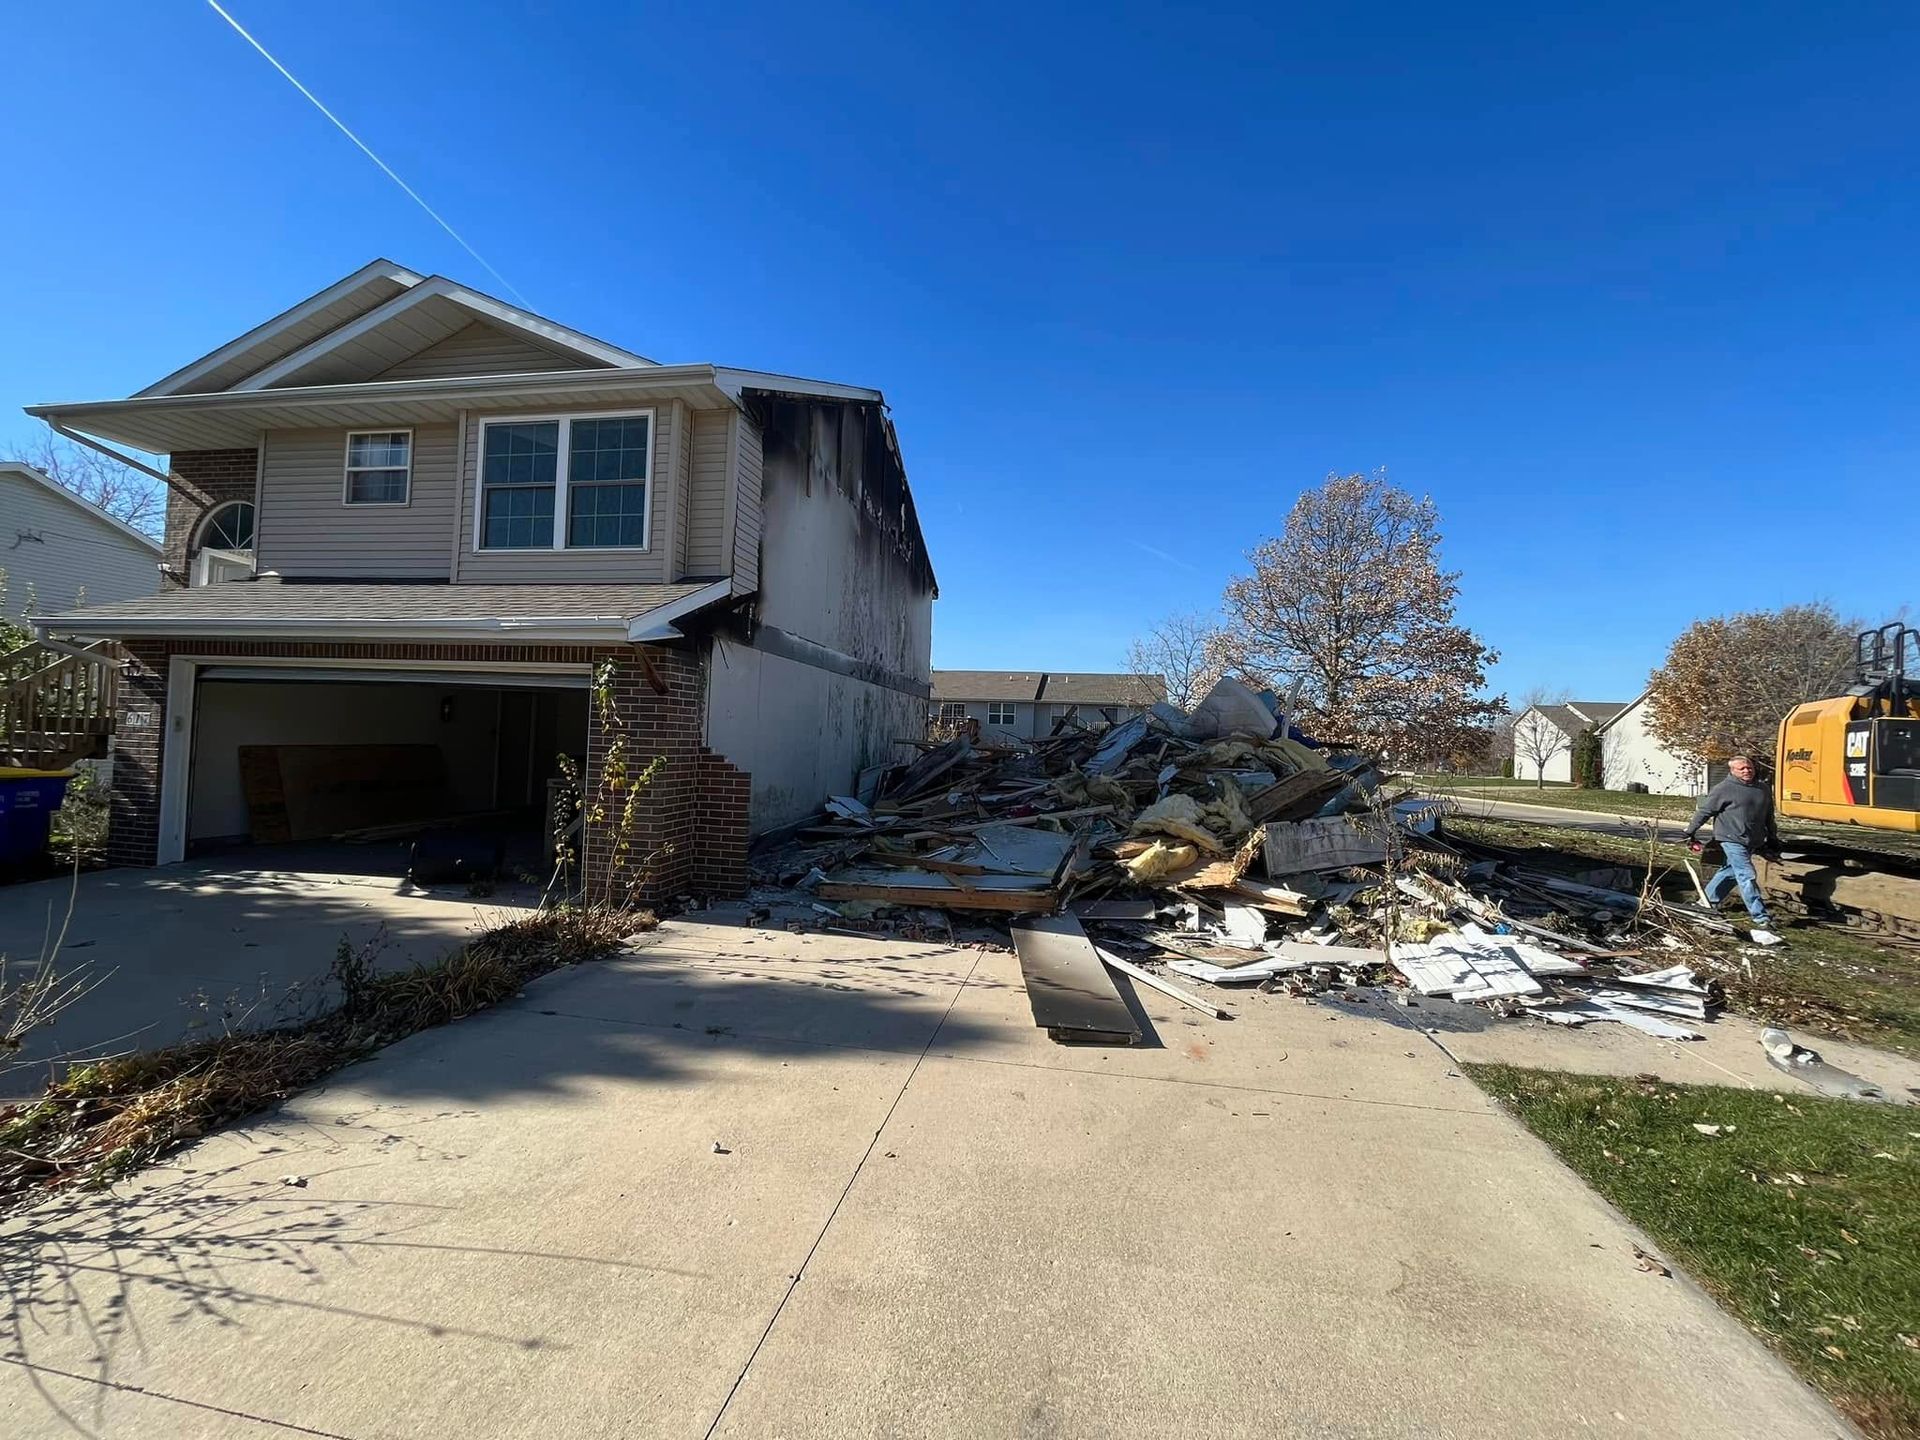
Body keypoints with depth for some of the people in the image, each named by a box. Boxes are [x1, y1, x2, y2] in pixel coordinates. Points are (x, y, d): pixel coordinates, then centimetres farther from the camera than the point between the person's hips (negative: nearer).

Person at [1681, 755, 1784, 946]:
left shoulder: (1764, 790, 11)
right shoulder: (1725, 788, -9)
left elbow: (1769, 818, 24)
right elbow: (1703, 810, -4)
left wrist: (1773, 839, 25)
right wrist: (1691, 833, -1)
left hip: (1752, 842, 7)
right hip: (1732, 839, -7)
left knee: (1730, 872, 17)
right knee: (1747, 877, -12)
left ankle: (1709, 901, 35)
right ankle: (1761, 922, -14)